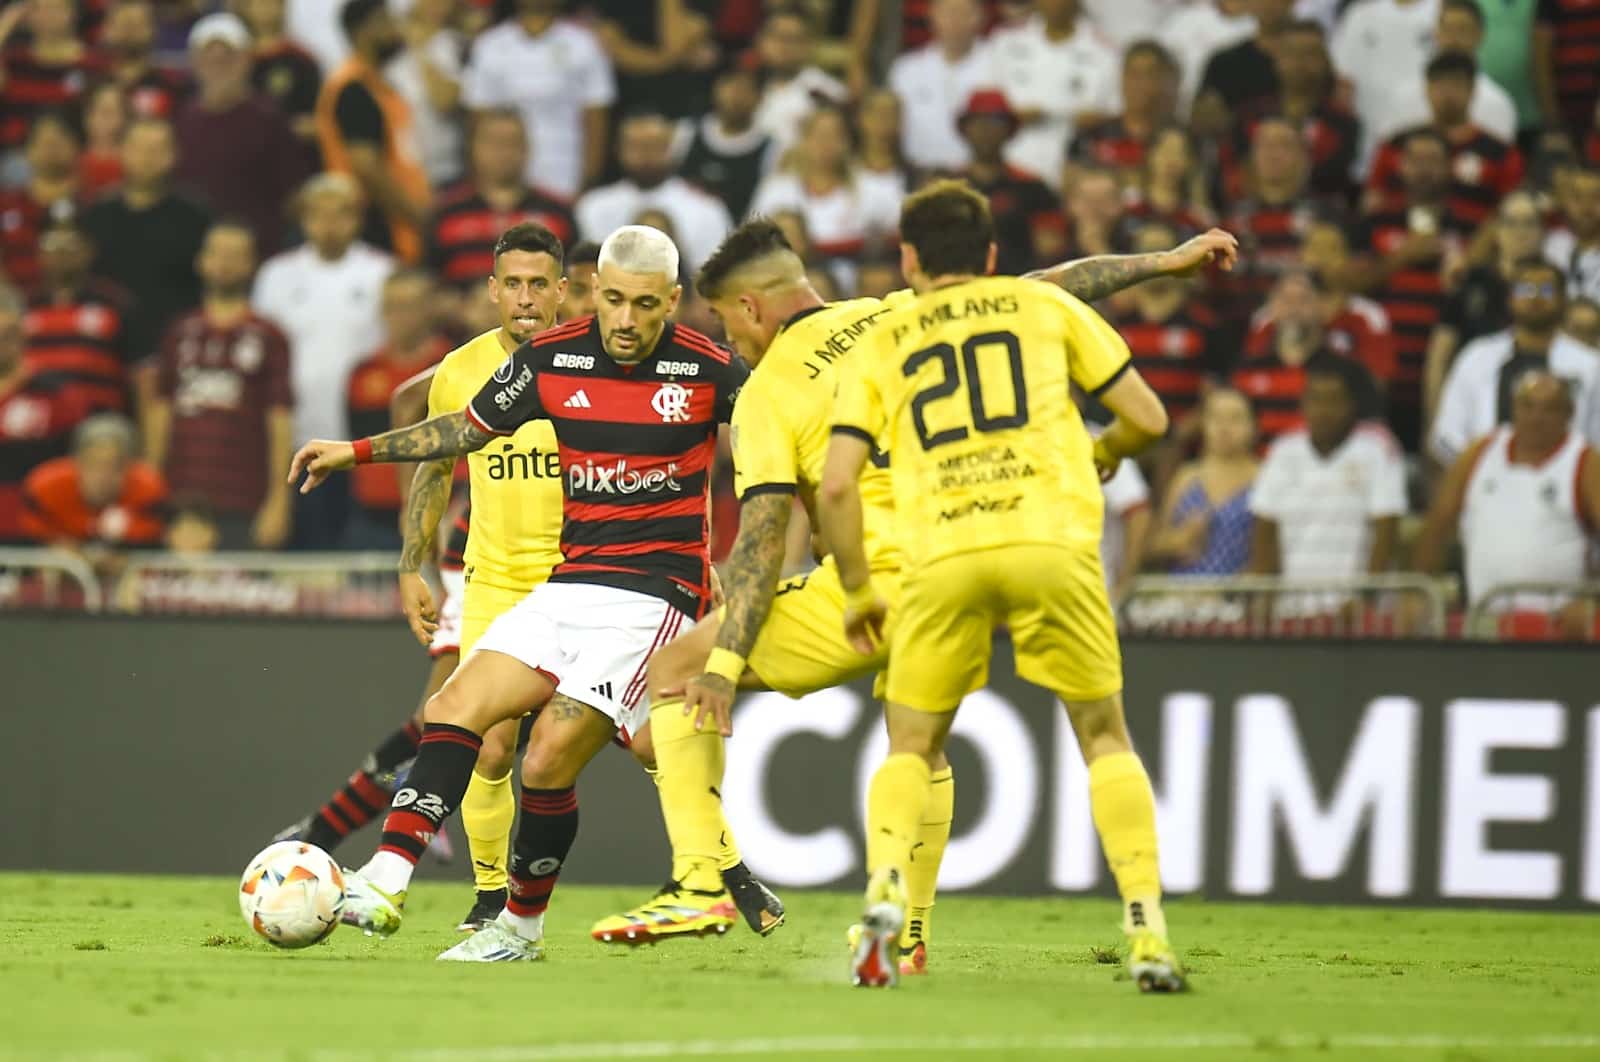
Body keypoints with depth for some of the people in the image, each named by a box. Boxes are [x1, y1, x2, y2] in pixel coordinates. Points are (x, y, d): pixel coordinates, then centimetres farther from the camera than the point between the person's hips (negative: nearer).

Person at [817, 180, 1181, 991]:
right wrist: (1103, 455, 39)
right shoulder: (1046, 307, 18)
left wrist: (857, 592, 21)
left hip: (941, 557, 0)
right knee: (1104, 735, 14)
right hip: (1052, 540, 0)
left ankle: (885, 887, -13)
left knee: (911, 748, 15)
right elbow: (1147, 417, 17)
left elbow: (835, 486, 9)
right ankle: (1146, 930, 1)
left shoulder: (881, 345, 19)